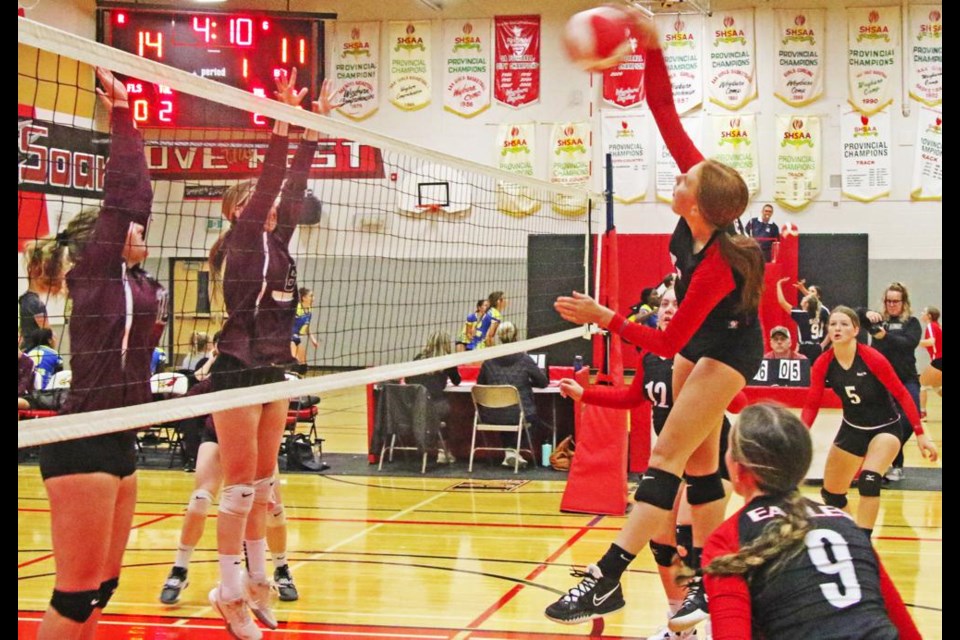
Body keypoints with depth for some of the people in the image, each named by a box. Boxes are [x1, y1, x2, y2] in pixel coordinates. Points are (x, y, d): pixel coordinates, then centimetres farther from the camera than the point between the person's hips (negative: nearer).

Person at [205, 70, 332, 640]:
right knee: (241, 485, -4)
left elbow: (293, 188, 10)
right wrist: (283, 125, -22)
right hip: (238, 373, -8)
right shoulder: (242, 242, -8)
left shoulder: (277, 245, 11)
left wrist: (315, 129, 8)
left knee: (264, 483, 13)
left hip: (273, 373, 8)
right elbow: (269, 183, -18)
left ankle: (257, 579, 23)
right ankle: (231, 591, 4)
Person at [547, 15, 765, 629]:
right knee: (698, 466, 8)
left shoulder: (714, 267, -33)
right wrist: (653, 49, -22)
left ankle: (608, 579, -21)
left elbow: (667, 342, -27)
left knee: (668, 455, -16)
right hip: (700, 344, 9)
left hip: (727, 352, -9)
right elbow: (666, 114, -13)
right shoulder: (706, 191, -16)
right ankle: (710, 587, 12)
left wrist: (604, 318, -27)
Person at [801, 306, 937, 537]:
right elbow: (811, 405, -8)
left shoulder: (872, 359, -24)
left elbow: (902, 394, -17)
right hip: (852, 429, 4)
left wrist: (920, 434, -19)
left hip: (885, 427, -4)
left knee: (869, 482, -29)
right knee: (831, 494, 10)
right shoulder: (823, 365, -14)